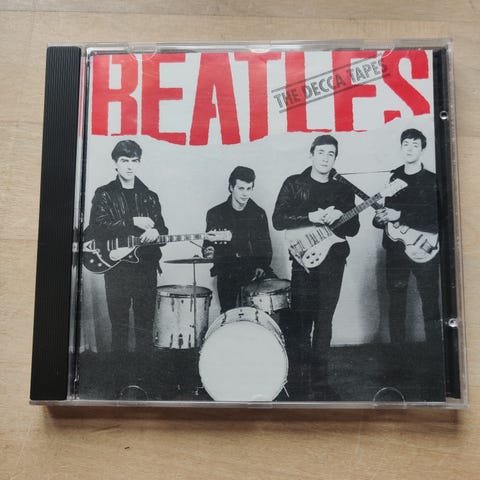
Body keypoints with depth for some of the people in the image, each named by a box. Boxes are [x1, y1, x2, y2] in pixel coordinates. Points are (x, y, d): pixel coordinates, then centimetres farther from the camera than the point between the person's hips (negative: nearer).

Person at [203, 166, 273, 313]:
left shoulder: (259, 214, 9)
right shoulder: (215, 213, 5)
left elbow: (266, 247, 10)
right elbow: (208, 244, 10)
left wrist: (262, 266, -6)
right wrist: (209, 253, -13)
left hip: (254, 272, 1)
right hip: (226, 273, -1)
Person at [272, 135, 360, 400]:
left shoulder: (343, 188, 12)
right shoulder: (294, 184, 4)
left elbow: (353, 229, 9)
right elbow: (278, 219, -5)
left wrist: (339, 217, -12)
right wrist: (311, 217, -16)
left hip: (333, 262, 3)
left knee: (324, 322, 6)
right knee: (301, 322, -4)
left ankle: (319, 381, 18)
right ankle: (299, 382, 10)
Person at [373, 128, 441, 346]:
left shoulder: (433, 180, 0)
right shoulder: (394, 178, 12)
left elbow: (437, 218, -12)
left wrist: (400, 216, -18)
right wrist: (381, 218, -4)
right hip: (395, 249, 4)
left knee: (430, 304, -1)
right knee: (396, 305, 7)